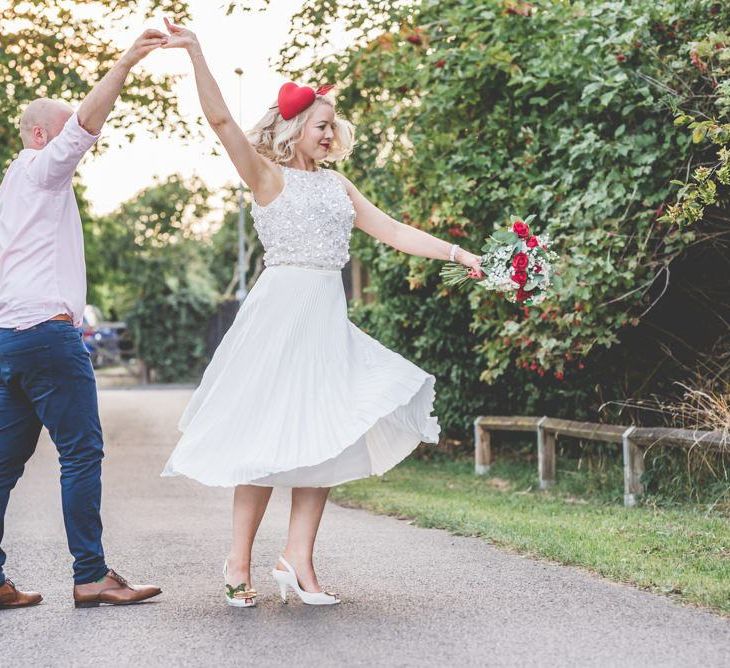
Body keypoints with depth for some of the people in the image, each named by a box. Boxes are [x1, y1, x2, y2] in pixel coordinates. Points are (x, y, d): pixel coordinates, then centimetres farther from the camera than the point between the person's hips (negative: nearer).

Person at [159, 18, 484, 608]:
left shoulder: (337, 186, 16)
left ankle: (298, 560, 4)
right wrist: (195, 54, -22)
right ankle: (240, 562, 5)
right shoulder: (268, 176, 0)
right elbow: (221, 120, -13)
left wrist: (456, 253, 10)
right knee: (269, 436, -5)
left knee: (326, 438, 0)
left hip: (328, 317, 6)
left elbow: (395, 233, 17)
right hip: (281, 310, -6)